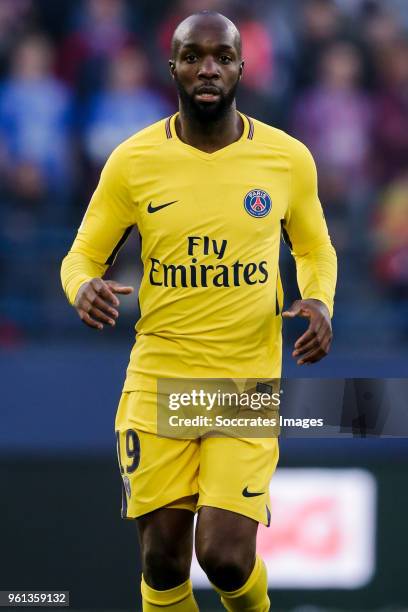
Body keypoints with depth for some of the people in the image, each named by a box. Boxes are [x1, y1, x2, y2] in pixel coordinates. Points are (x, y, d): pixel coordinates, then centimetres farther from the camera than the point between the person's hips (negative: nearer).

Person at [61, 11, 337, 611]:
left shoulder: (287, 158, 0)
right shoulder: (133, 161, -2)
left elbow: (315, 250, 16)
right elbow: (82, 256, 7)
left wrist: (319, 302, -5)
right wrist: (84, 287, -17)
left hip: (248, 382, -1)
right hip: (157, 380, 1)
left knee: (225, 556, -12)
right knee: (162, 561, 0)